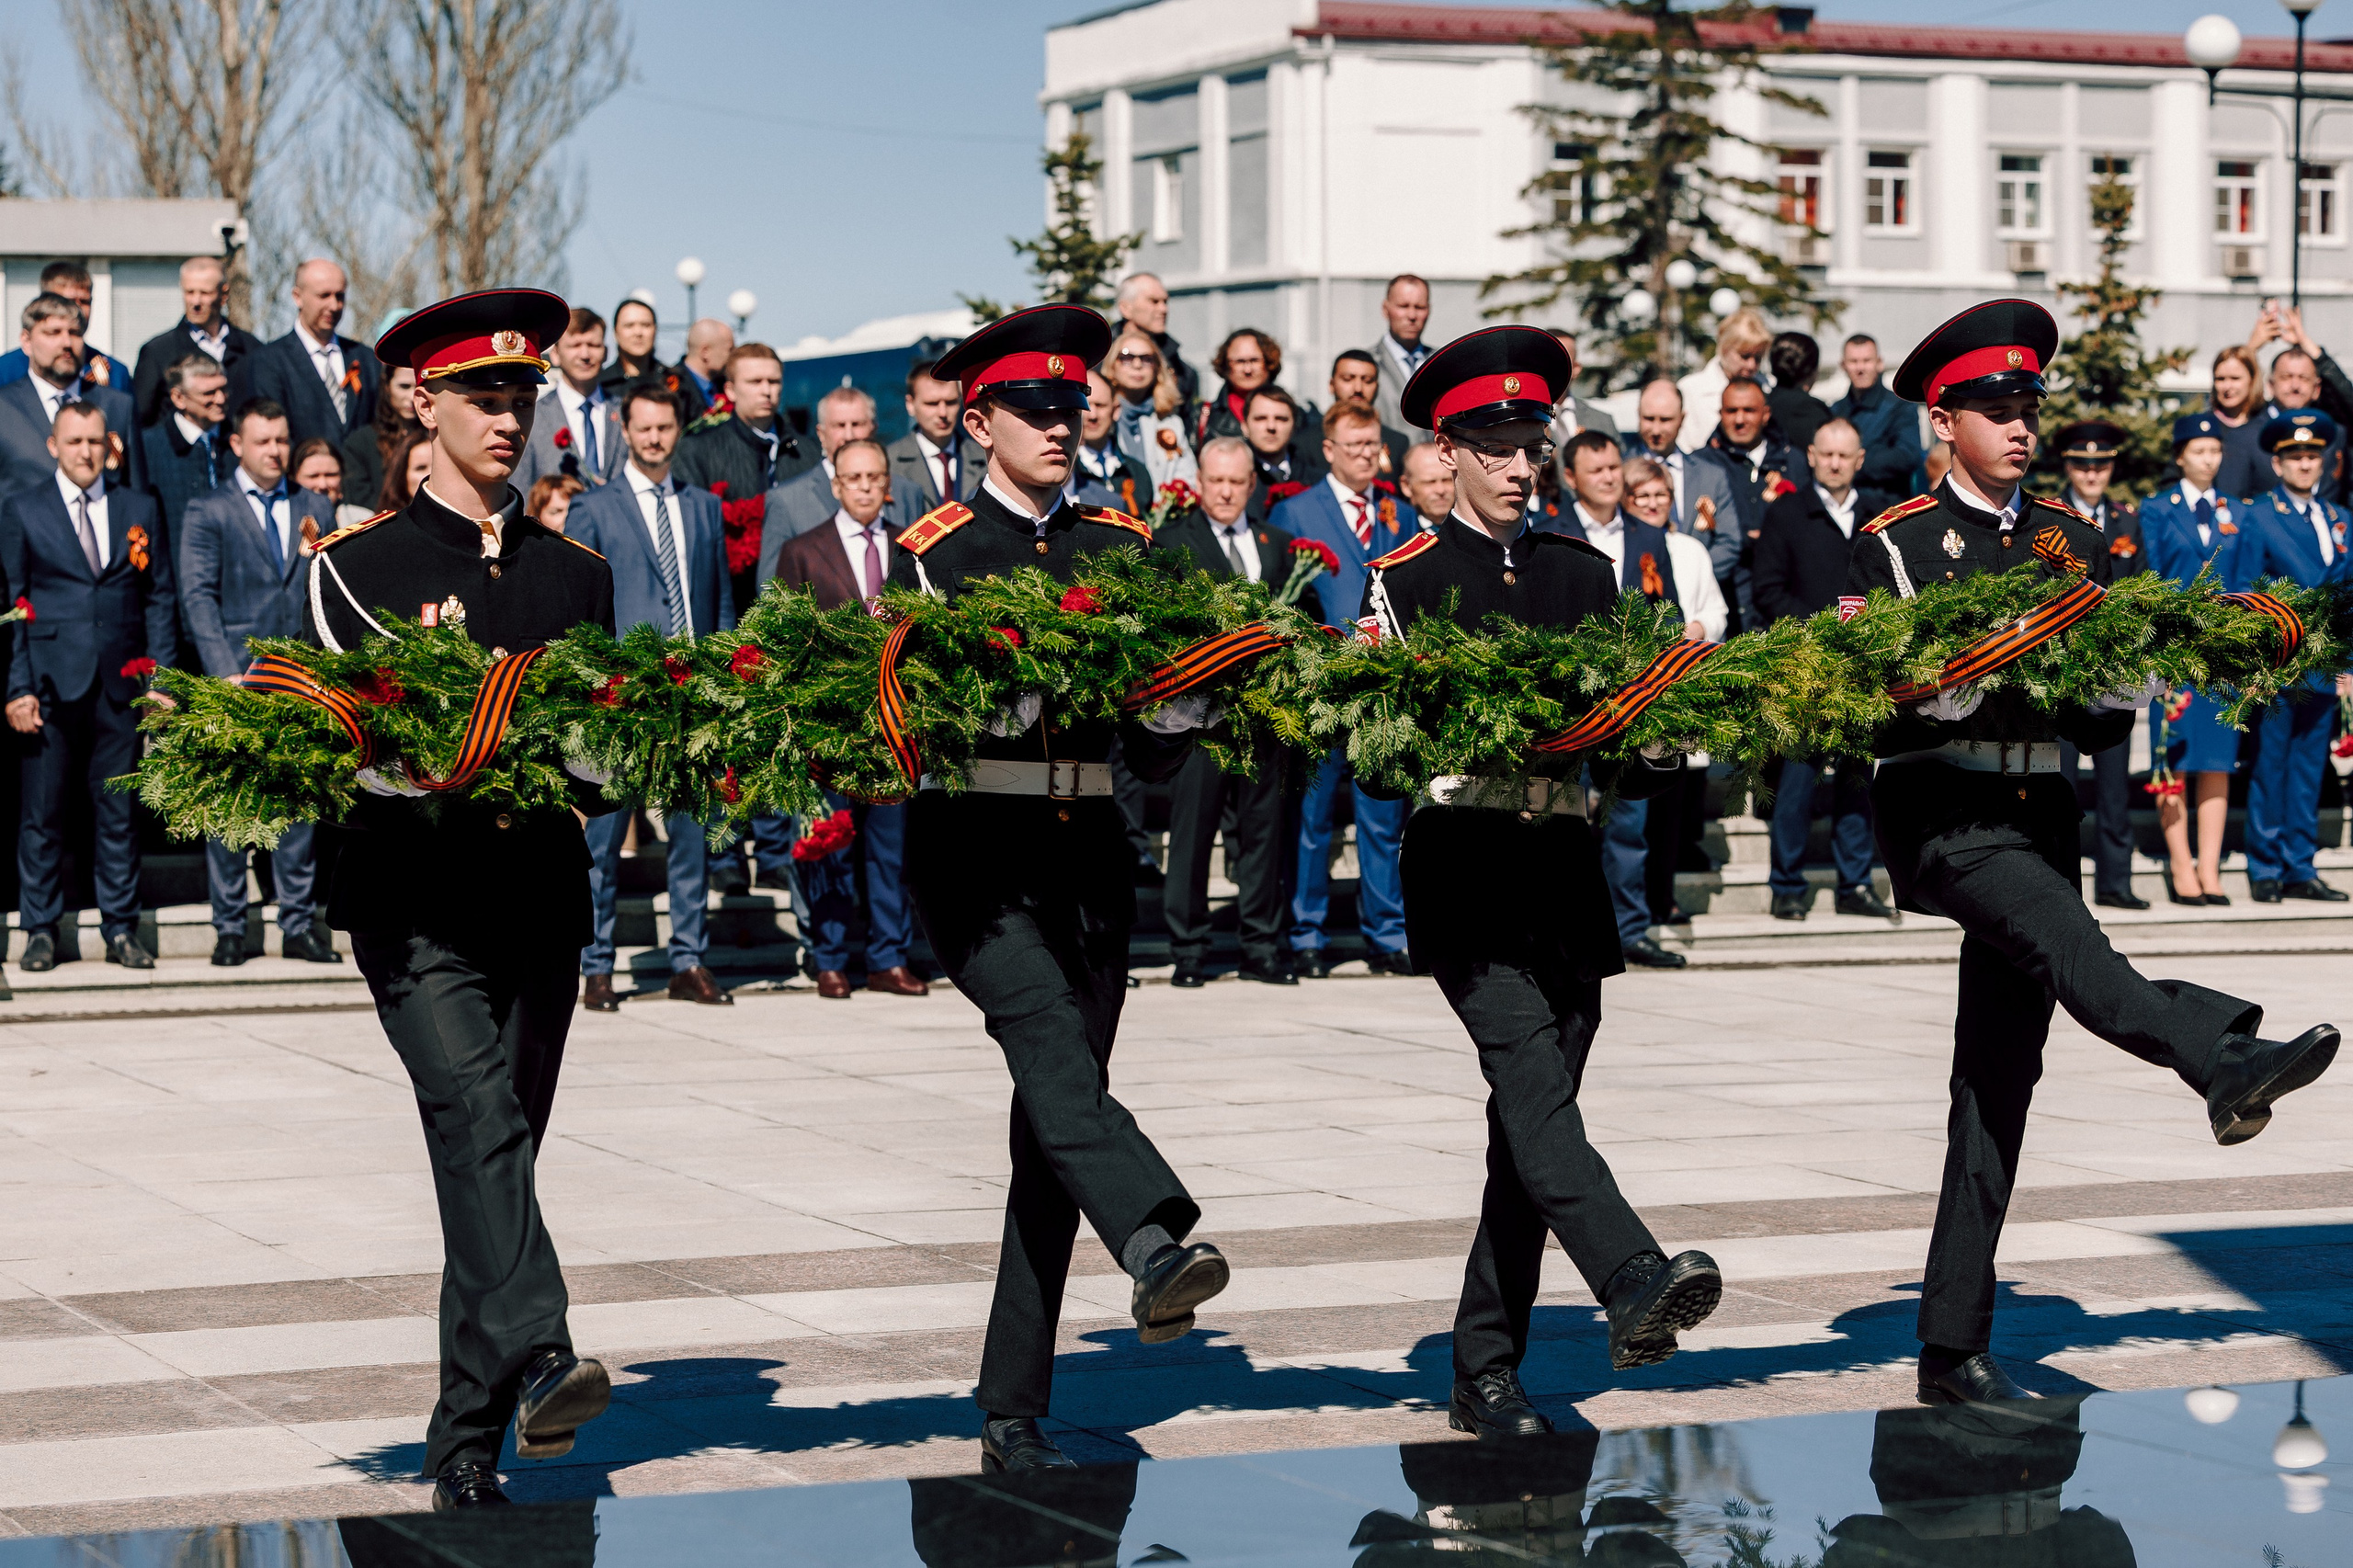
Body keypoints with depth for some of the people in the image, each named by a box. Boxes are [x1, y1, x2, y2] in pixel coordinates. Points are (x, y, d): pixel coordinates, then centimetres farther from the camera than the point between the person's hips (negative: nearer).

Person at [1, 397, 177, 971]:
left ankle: (121, 930, 11)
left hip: (121, 685, 2)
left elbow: (160, 597, 11)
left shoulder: (140, 509, 11)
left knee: (119, 811, 5)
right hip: (53, 684, -2)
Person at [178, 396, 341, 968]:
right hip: (238, 673, -3)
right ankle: (229, 928, 5)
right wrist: (226, 672, -13)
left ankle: (299, 925, 9)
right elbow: (199, 597, -4)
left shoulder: (316, 509, 15)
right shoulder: (208, 511, 4)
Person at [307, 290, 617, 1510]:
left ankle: (466, 1453, 12)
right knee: (476, 1114, -25)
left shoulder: (577, 575, 17)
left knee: (496, 1154, 5)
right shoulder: (356, 568, 5)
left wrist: (575, 776, -8)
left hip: (542, 903, 4)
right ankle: (535, 1362, -41)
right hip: (414, 903, -4)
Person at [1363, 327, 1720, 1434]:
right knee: (1532, 1077, -24)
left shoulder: (1586, 575, 17)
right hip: (1463, 867, -5)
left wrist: (1657, 753, -7)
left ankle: (1486, 1373, 10)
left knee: (1533, 1116, 4)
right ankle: (1636, 1288, -41)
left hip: (1566, 871, 5)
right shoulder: (1405, 579, 4)